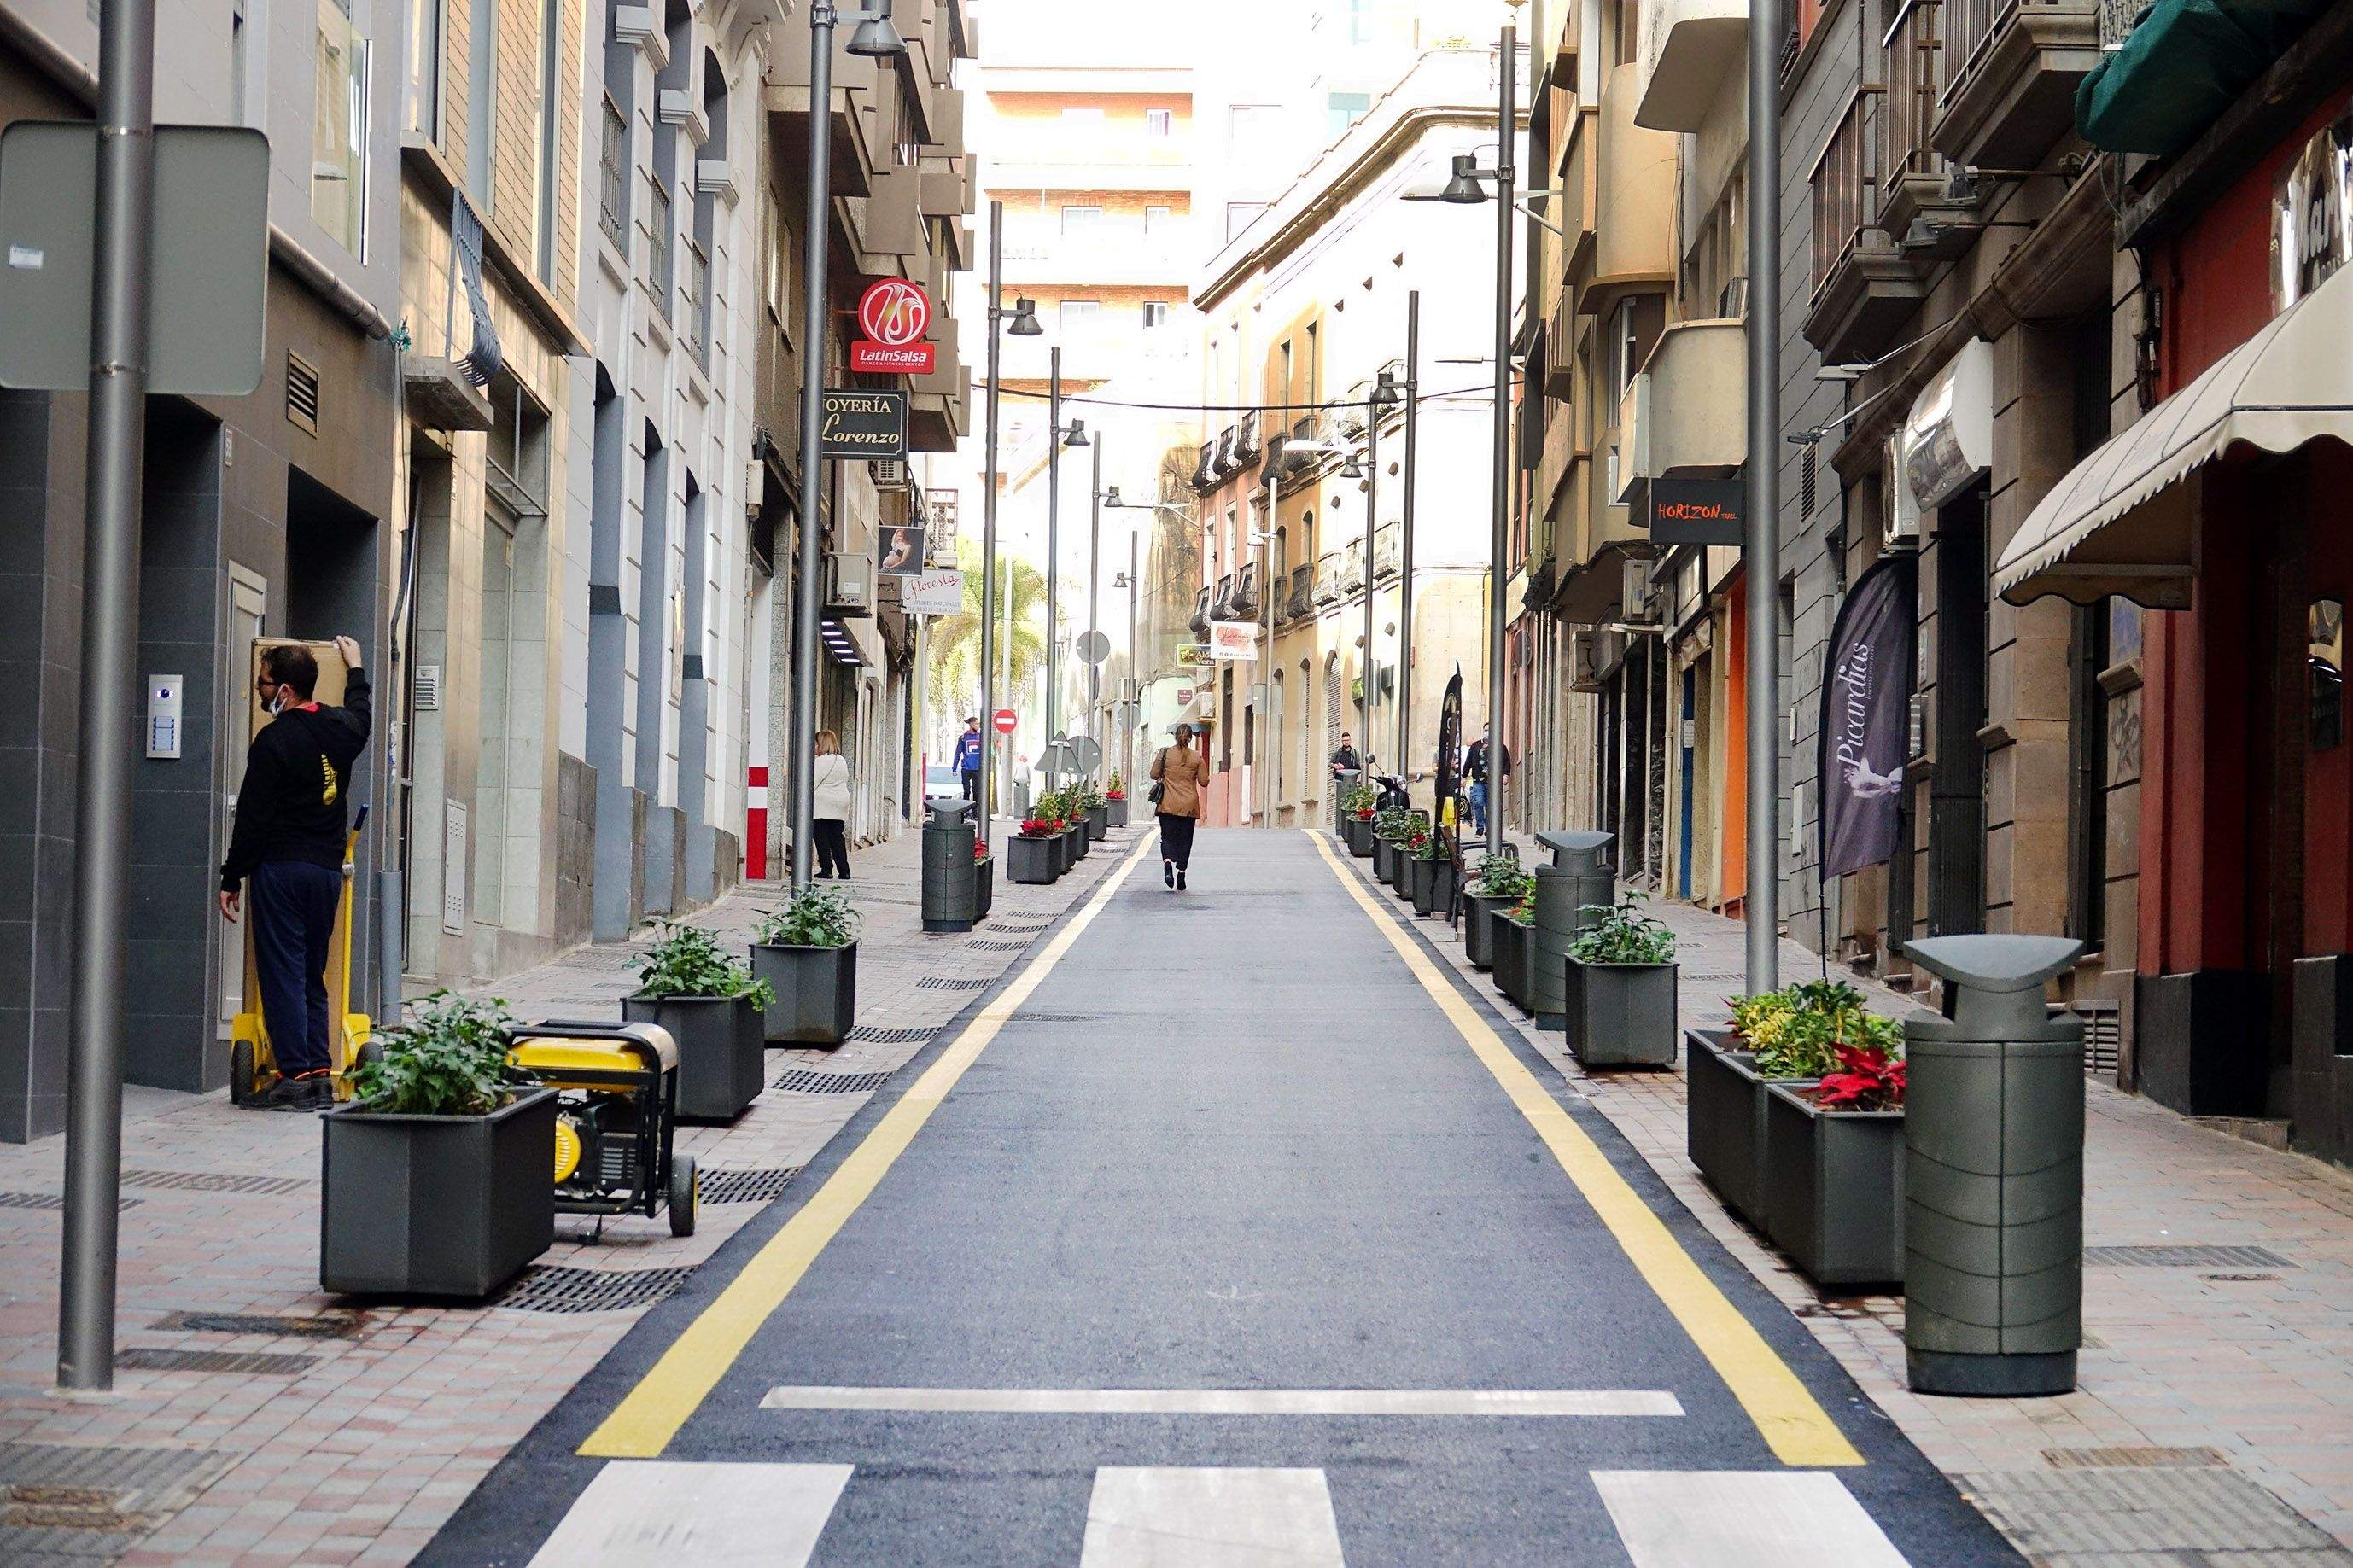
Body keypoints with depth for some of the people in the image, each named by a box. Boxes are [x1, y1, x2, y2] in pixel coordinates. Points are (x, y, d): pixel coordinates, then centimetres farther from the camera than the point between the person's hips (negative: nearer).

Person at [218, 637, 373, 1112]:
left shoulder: (275, 739, -11)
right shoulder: (341, 728, 8)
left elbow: (253, 818, -11)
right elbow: (360, 713, 36)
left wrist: (231, 880, -5)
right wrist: (355, 669, 53)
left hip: (281, 870, -6)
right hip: (328, 871, 6)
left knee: (282, 975, -3)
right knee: (313, 976, 12)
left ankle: (295, 1075, -8)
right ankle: (321, 1075, 6)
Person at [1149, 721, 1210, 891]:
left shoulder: (1165, 753, -4)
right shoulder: (1197, 757, -3)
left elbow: (1154, 775, -2)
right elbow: (1204, 781, 0)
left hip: (1168, 805, -1)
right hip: (1189, 805, 1)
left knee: (1168, 837, 4)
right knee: (1185, 839, 10)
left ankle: (1168, 863, -25)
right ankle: (1181, 875, 8)